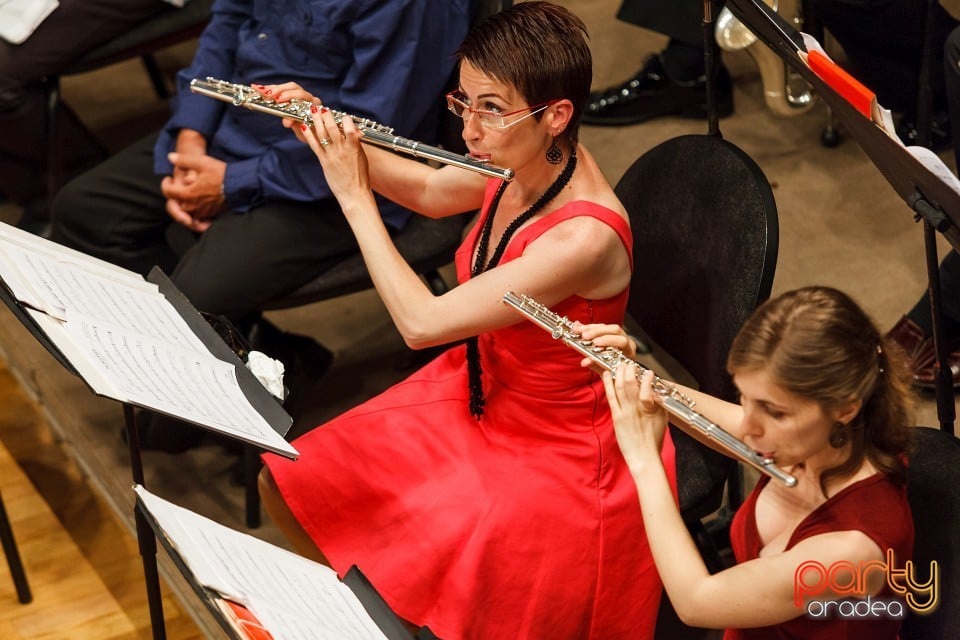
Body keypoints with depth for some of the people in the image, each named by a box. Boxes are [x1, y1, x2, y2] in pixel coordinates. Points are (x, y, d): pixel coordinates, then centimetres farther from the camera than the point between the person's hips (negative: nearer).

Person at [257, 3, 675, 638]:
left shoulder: (584, 239, -35)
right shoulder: (524, 161, -11)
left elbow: (422, 322, -31)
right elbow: (429, 191, 12)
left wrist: (354, 196, -23)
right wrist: (327, 131, -2)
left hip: (551, 460, -8)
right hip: (474, 396, 8)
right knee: (286, 488, 7)